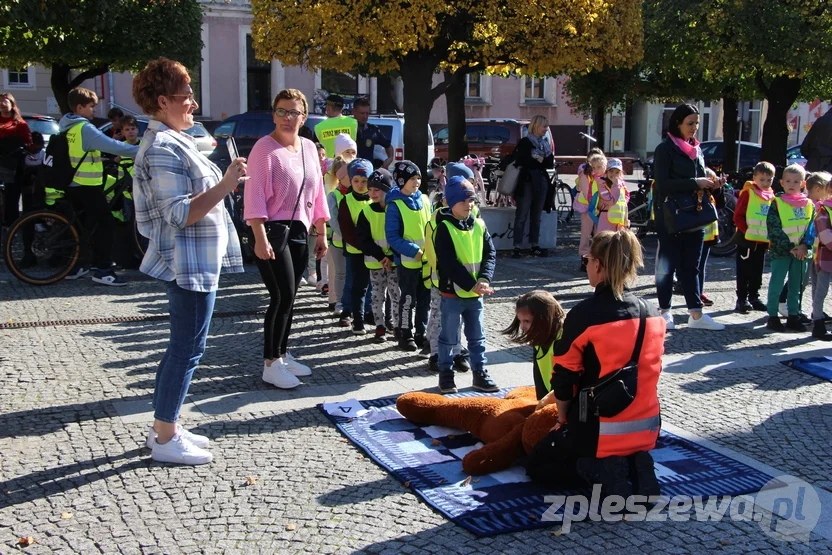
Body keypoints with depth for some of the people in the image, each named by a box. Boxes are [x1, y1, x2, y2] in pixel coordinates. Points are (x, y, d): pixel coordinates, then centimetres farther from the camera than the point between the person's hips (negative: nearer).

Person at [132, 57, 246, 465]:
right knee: (187, 349, -3)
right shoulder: (164, 149, -18)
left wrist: (224, 182, 23)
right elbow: (181, 214, -25)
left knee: (181, 346, 16)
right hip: (189, 264, -11)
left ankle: (164, 427, 26)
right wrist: (226, 184, -29)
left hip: (194, 262, 11)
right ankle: (165, 439, 7)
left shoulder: (169, 142, 15)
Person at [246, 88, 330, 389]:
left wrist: (322, 234, 14)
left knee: (289, 297, 12)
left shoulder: (309, 148, 10)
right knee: (283, 296, -10)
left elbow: (317, 193, 15)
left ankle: (283, 355, 24)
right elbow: (255, 195, -16)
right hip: (272, 230, -7)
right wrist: (260, 238, -23)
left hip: (298, 231, 7)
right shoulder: (265, 147, -10)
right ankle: (271, 364, -1)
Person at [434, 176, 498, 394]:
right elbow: (449, 263, -17)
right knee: (449, 337, 7)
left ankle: (480, 374, 23)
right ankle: (446, 374, 20)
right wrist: (471, 284, -21)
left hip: (475, 294, 5)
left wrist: (484, 280, -14)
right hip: (452, 292, -5)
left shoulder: (479, 225, 4)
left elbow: (490, 254, 2)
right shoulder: (445, 228, -12)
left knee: (477, 336, 13)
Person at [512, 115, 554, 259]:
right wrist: (540, 161, -4)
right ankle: (517, 247, -3)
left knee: (536, 216, 9)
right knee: (522, 216, -4)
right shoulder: (525, 142, -3)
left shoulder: (545, 143, 14)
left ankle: (535, 246, 14)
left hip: (541, 182, 6)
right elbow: (523, 162, -14)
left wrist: (539, 159, -9)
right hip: (527, 182, -6)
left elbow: (550, 164, 7)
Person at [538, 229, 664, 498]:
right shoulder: (652, 314, 0)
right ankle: (637, 464, 3)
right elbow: (649, 370, 10)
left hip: (600, 430, -5)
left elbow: (565, 376, -10)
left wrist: (562, 417, 7)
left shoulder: (584, 314, -17)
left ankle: (604, 471, -7)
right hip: (645, 425, 6)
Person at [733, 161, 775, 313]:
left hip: (763, 242, 5)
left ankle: (754, 298, 23)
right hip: (746, 240, -5)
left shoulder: (772, 197, 9)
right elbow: (738, 216, -10)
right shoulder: (748, 193, -7)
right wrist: (747, 230, -18)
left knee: (757, 272, 13)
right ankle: (742, 300, 7)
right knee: (744, 272, 1)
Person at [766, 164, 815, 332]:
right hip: (781, 251, -4)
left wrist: (805, 246, -11)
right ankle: (773, 317, 7)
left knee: (796, 286, 10)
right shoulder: (777, 203, -3)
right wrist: (790, 247, -14)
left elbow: (812, 227, 4)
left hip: (802, 252, 4)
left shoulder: (809, 205, 8)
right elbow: (774, 229, -9)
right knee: (776, 285, 0)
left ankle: (793, 317, 19)